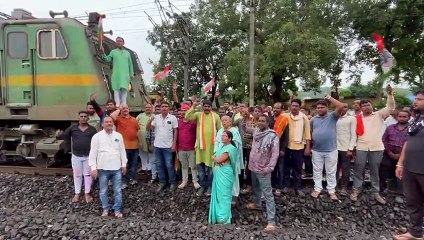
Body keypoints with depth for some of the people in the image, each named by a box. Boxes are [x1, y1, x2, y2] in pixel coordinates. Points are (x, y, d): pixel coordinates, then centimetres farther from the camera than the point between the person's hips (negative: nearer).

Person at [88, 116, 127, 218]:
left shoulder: (118, 136, 5)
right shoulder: (97, 136, -3)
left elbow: (122, 150, 10)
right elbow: (93, 153, -4)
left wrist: (124, 164, 8)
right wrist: (93, 168, -8)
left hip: (116, 168, 2)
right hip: (103, 168, -1)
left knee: (118, 190, 6)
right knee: (103, 191, 11)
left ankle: (117, 210, 19)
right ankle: (105, 209, 29)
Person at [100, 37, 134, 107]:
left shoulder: (127, 53, 16)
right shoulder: (113, 52, 12)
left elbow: (130, 64, 15)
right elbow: (108, 59, -1)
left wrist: (131, 74, 8)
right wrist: (103, 53, -18)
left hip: (125, 74, 1)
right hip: (116, 74, -1)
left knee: (124, 89, -1)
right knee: (116, 89, -4)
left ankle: (124, 105, 4)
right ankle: (117, 104, -3)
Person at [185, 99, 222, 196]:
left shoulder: (215, 116, 2)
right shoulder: (198, 114, 1)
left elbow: (220, 129, 5)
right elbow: (187, 117, -15)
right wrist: (193, 106, -16)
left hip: (212, 145, -1)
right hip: (200, 144, 1)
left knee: (210, 166, 10)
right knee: (200, 166, 9)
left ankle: (209, 186, 25)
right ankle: (202, 185, 26)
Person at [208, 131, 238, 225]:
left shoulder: (230, 148, -17)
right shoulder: (222, 146, 12)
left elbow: (218, 160, -20)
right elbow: (215, 157, 10)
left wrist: (213, 158, 0)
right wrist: (217, 159, -12)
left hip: (224, 175, -9)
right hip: (218, 174, 9)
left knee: (223, 195, 1)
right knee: (218, 194, 16)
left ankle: (223, 218, 13)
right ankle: (218, 214, 30)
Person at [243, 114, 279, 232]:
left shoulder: (272, 136, -19)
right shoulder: (256, 131, 1)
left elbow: (275, 154, -22)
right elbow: (247, 129, 27)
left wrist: (269, 167, -29)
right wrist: (243, 124, 14)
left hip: (263, 170, -7)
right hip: (253, 167, 7)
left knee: (268, 194, -6)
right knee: (256, 187, 29)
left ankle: (271, 221, -3)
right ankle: (256, 203, 54)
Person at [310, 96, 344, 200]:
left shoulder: (332, 116, -3)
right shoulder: (313, 119, 6)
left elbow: (341, 107, -19)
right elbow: (310, 133, 12)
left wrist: (329, 98, -13)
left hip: (331, 150, -2)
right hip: (316, 150, 3)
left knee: (331, 172, 9)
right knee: (317, 171, 12)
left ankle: (331, 191, 22)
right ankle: (317, 189, 25)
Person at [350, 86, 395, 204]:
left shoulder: (379, 115, 6)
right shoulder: (358, 118, 4)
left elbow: (391, 107, -6)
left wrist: (390, 94, -19)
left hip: (377, 148, 1)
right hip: (361, 148, 0)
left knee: (375, 171, 12)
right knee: (358, 170, 5)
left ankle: (376, 193, 23)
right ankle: (356, 191, 16)